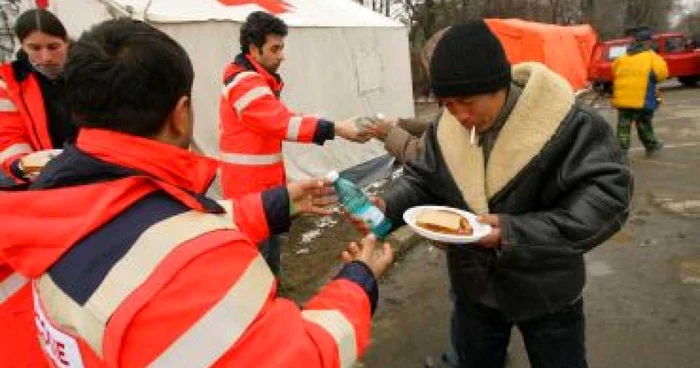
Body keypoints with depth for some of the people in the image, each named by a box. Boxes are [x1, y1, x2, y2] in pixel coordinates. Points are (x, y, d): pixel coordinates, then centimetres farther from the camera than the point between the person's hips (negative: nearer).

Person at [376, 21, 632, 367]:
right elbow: (422, 179, 1)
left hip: (546, 290, -3)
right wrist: (388, 206, -21)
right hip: (474, 286, 4)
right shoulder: (445, 129, -9)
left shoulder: (568, 123, -24)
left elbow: (605, 198, -24)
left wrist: (517, 231, -32)